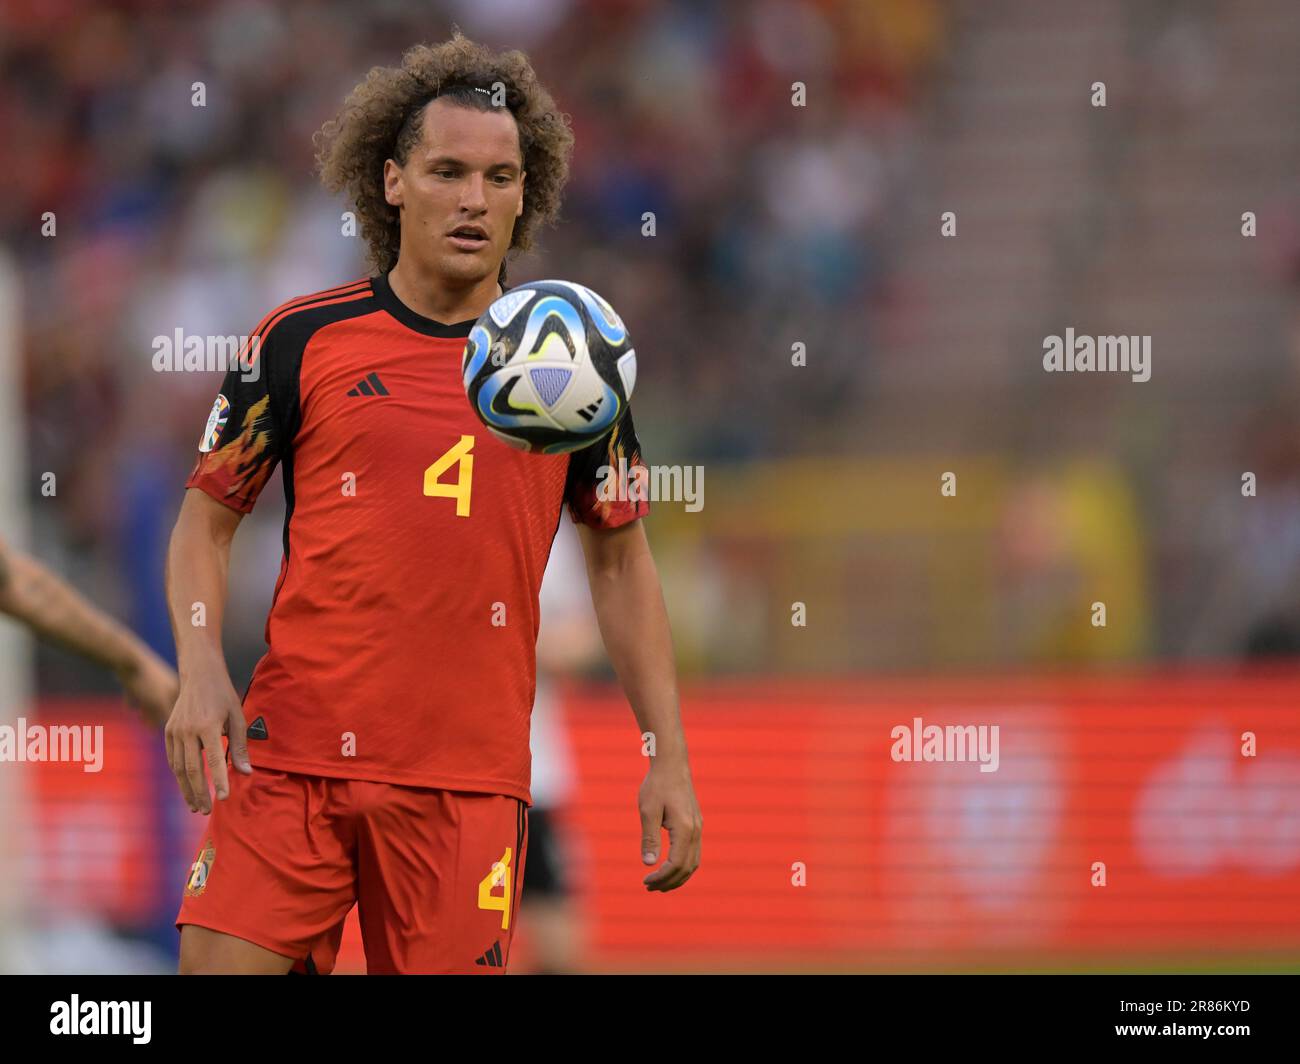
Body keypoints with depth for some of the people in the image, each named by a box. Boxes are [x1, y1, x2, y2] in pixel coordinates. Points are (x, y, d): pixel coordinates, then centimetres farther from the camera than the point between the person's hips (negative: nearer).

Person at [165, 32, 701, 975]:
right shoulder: (302, 341, 3)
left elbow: (620, 558, 13)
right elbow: (209, 517, 10)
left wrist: (670, 762, 7)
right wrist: (201, 671, -7)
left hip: (469, 776, 1)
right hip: (289, 756, 0)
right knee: (224, 967, -11)